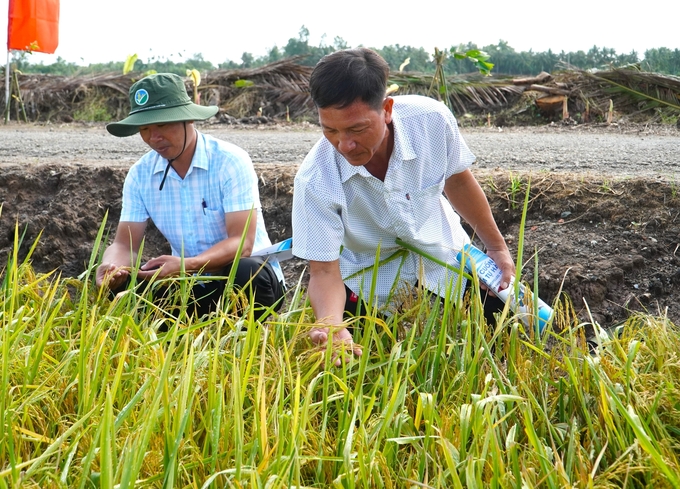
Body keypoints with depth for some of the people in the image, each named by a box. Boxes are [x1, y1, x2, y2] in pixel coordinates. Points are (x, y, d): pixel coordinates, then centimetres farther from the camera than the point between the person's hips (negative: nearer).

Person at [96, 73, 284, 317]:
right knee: (123, 285, -19)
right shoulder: (140, 174, -2)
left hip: (245, 278, -4)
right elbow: (124, 244, -5)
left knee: (247, 273, -37)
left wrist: (186, 265, -42)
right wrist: (110, 267, -30)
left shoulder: (230, 162, -17)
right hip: (191, 286, 4)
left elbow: (242, 243, -25)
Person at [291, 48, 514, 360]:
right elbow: (324, 271, -27)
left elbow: (457, 181, -6)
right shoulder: (314, 182, -33)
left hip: (443, 254, 2)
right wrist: (330, 325, -50)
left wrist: (497, 246, 7)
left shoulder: (432, 120, -27)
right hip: (370, 283, -2)